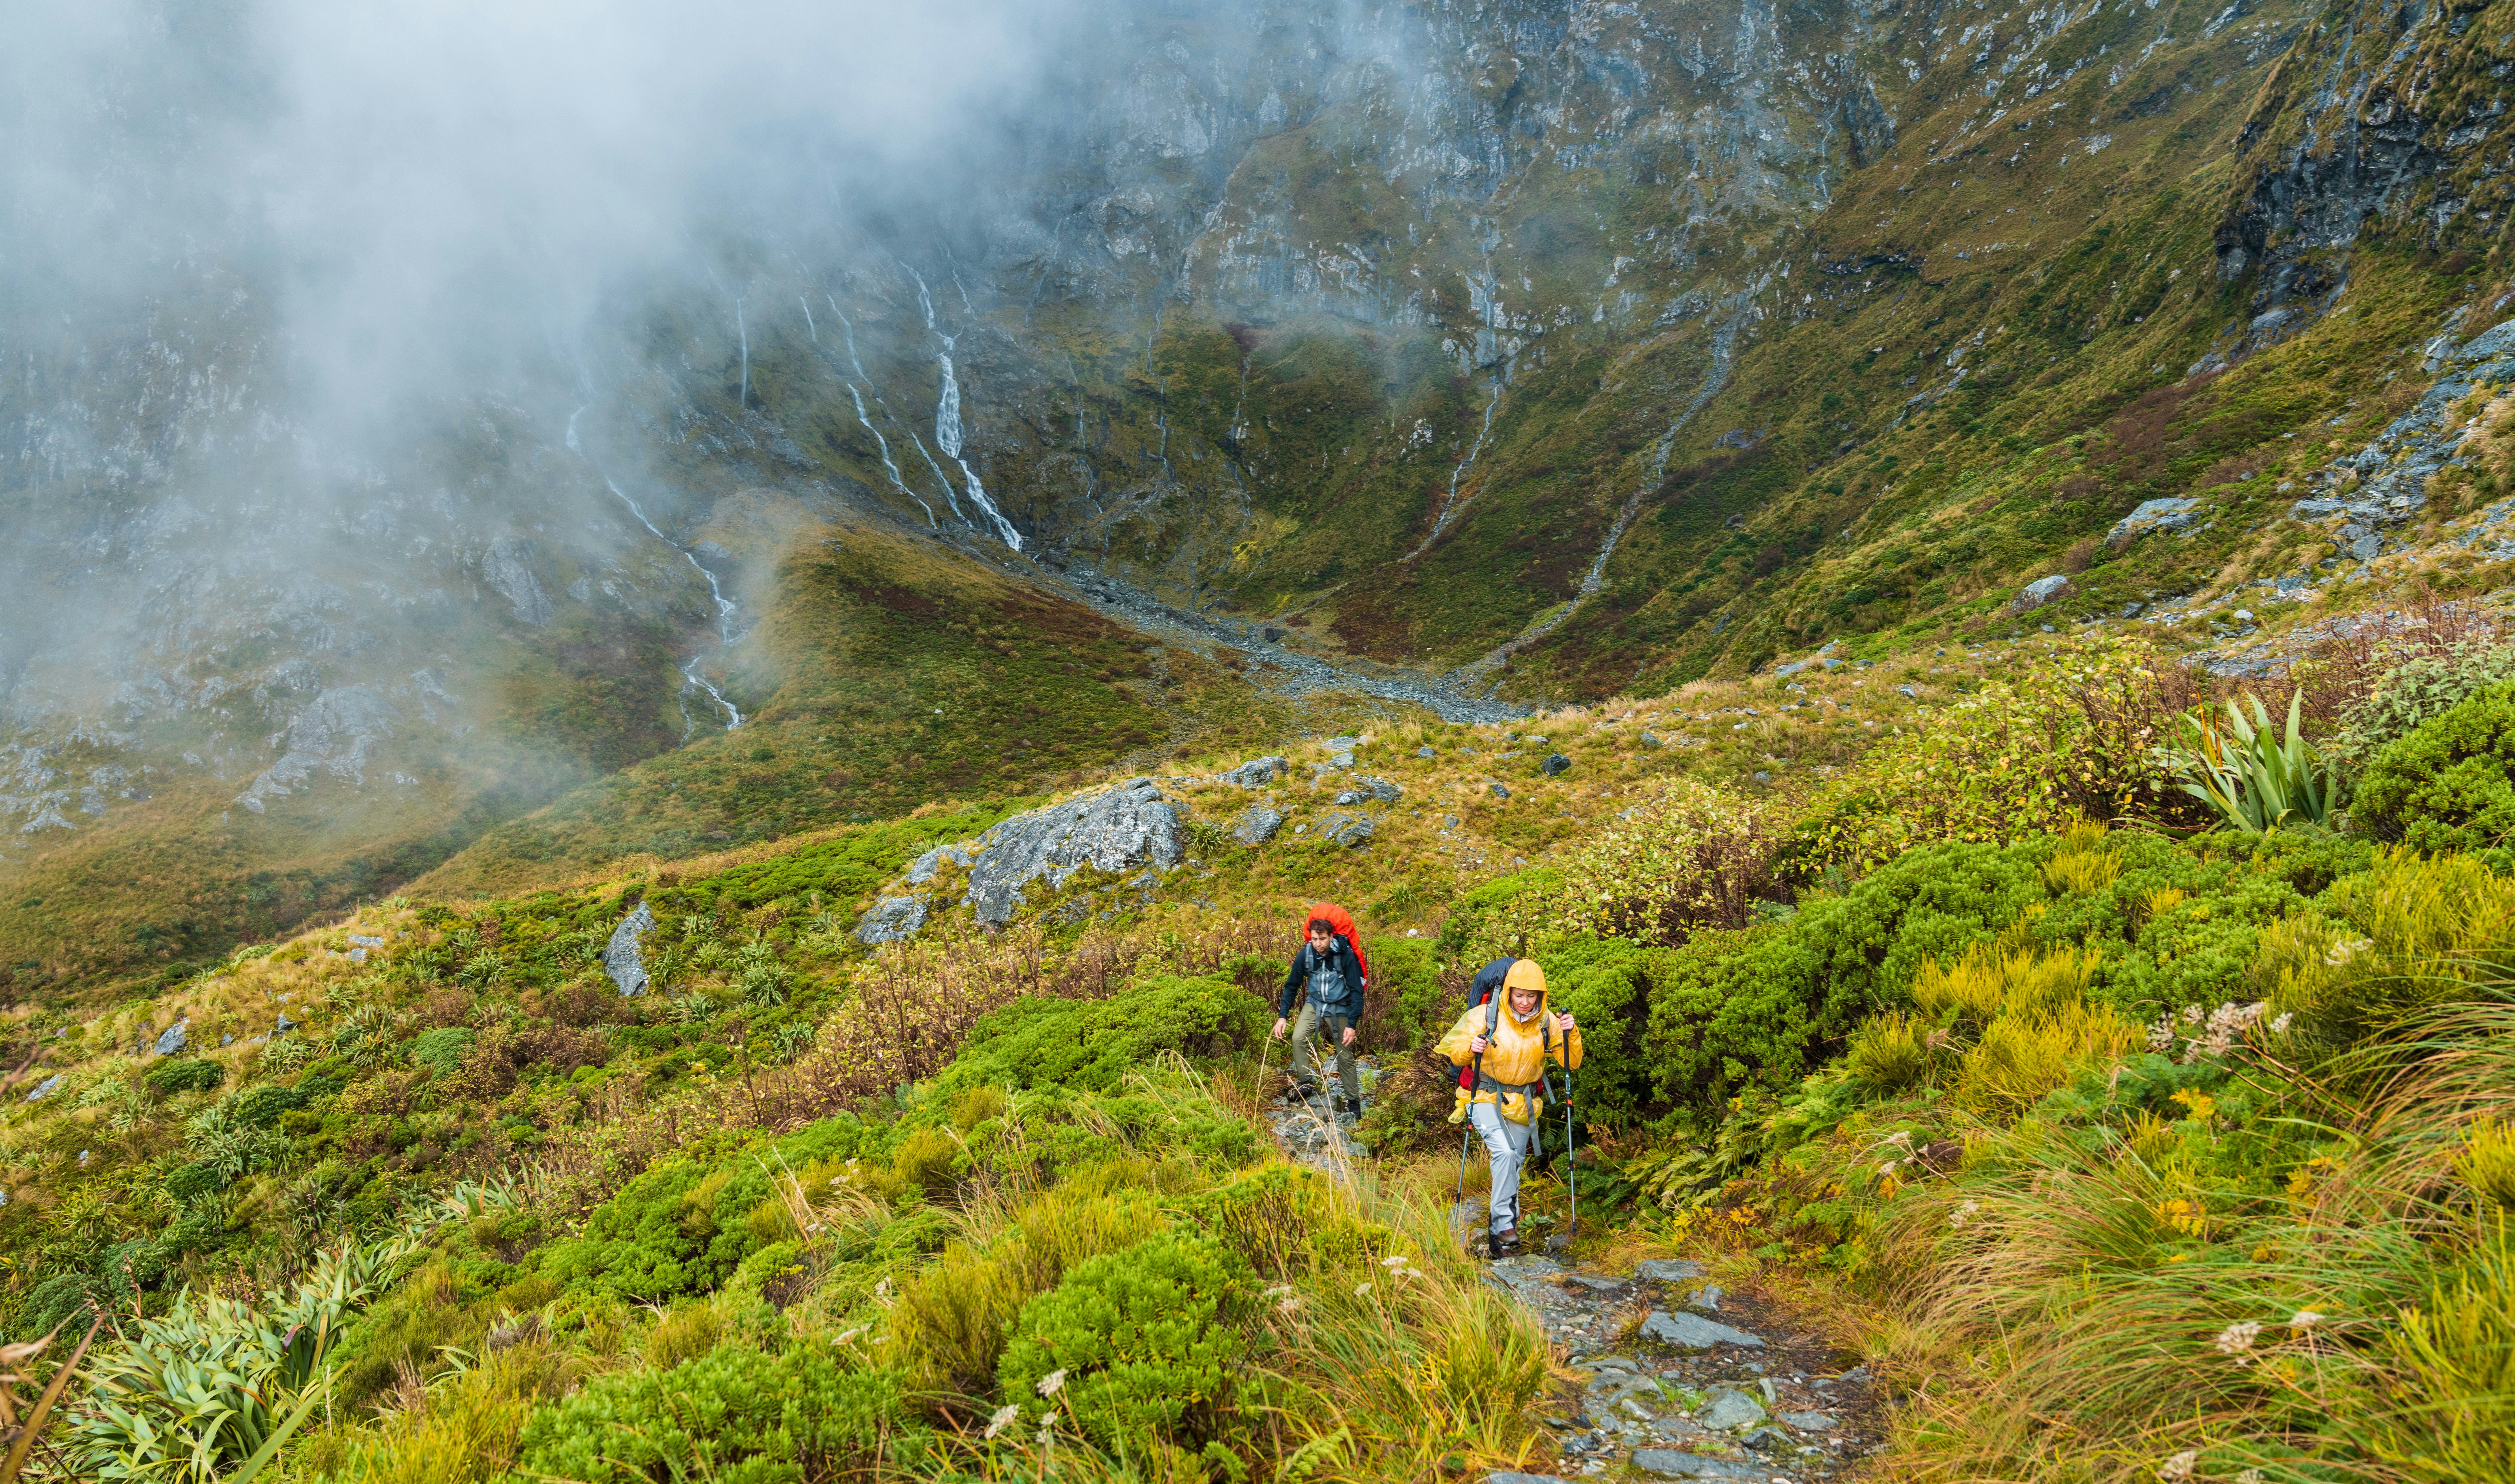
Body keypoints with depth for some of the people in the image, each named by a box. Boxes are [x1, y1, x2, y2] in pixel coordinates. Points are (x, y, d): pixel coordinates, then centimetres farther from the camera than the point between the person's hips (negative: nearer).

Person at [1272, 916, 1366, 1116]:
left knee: (1345, 1056, 1)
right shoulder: (1306, 955, -13)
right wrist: (1282, 1016, -6)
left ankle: (1353, 1100, 17)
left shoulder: (1345, 956, -22)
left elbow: (1357, 991, -16)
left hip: (1340, 1008, -3)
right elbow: (1292, 986, 0)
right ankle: (1307, 1083, -7)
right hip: (1315, 1004, 3)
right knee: (1298, 1039, -21)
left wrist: (1352, 1025, -21)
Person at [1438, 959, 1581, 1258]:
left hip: (1523, 1105, 4)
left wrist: (1572, 1034, -21)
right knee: (1505, 1153, -26)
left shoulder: (1547, 1022, -5)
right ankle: (1505, 1222, -22)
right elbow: (1453, 1050, -7)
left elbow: (1571, 1064, -3)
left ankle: (1498, 1237, 25)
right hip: (1486, 1097, -4)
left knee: (1514, 1165, 10)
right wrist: (1469, 1048, -29)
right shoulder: (1485, 1016, -13)